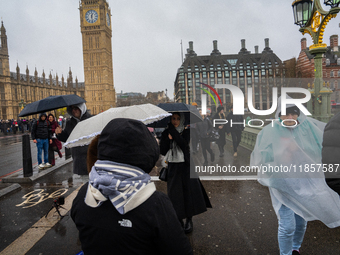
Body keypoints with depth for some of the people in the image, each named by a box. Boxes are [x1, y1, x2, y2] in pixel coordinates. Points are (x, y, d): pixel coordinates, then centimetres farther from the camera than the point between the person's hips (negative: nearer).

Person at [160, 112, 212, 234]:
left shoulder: (186, 131, -3)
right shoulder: (166, 133, 2)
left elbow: (184, 144, -23)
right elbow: (162, 151, -3)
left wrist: (172, 130, -21)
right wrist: (168, 139, -15)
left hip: (186, 166, -1)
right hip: (173, 168, 2)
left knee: (189, 192, 3)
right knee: (175, 194, 5)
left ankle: (189, 220, 21)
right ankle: (179, 220, 22)